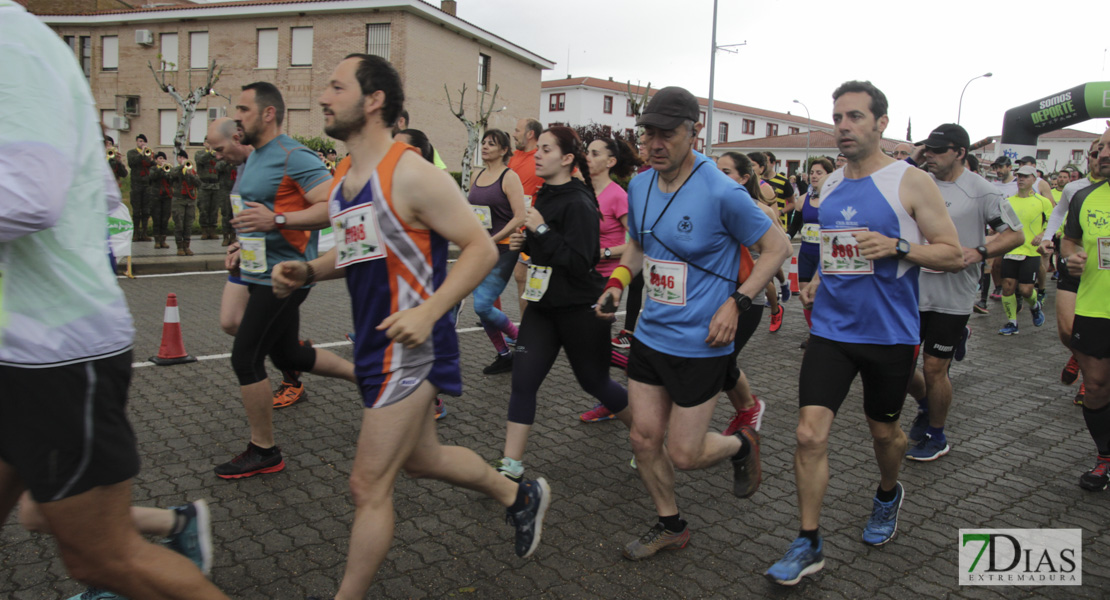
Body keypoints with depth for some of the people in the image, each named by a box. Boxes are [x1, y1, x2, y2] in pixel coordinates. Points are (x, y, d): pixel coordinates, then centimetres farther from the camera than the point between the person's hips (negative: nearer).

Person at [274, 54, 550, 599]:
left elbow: (481, 248, -17)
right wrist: (307, 272, 3)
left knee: (368, 487, 1)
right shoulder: (346, 179, 10)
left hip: (408, 349, -9)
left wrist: (429, 310, -29)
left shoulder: (410, 175, -17)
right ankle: (520, 496, 44)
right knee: (421, 458, 23)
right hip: (376, 344, 10)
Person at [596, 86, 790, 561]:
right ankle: (670, 526, 32)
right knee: (643, 438, 9)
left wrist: (736, 303, -16)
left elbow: (777, 247, -8)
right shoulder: (639, 187, 2)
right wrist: (617, 282, 2)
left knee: (683, 454, 2)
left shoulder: (722, 193, -17)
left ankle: (742, 446, 36)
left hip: (700, 344, -6)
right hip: (650, 335, 6)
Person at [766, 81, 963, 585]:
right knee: (810, 433, -7)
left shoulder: (910, 182, -7)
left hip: (890, 335, -3)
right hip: (831, 330, 3)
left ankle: (888, 494, 49)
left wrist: (898, 247, -23)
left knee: (884, 432, 16)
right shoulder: (829, 186, 7)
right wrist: (818, 280, 5)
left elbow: (953, 255, -7)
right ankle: (808, 544, 6)